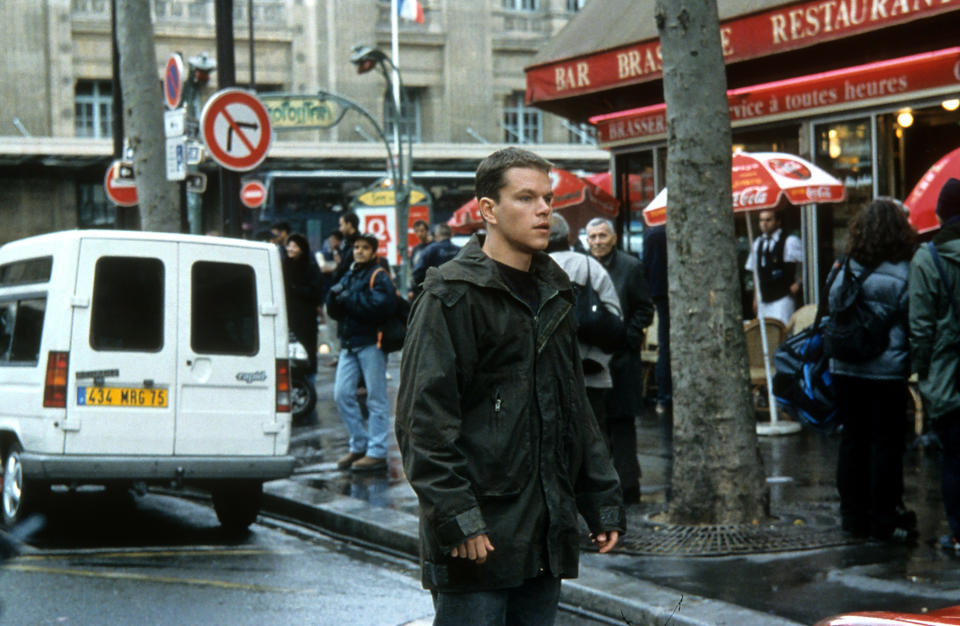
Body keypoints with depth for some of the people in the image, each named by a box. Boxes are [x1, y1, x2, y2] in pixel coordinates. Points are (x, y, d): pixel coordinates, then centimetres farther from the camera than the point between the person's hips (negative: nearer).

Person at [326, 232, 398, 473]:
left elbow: (381, 305, -21)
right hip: (348, 344, 7)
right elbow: (333, 310, 14)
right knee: (342, 395, 5)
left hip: (371, 343, -7)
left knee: (376, 399, -3)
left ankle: (377, 452, 0)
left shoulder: (379, 276, -3)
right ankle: (359, 445, 17)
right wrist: (334, 295, -8)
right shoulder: (349, 276, 19)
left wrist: (349, 299, -14)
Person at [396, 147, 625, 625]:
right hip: (479, 533, -7)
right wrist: (455, 518, -20)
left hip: (545, 533, 7)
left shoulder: (553, 292, 16)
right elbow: (424, 418, -14)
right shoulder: (451, 295, -9)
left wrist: (603, 501, 17)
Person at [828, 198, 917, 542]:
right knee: (886, 443, 4)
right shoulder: (903, 274, -12)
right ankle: (884, 518, 6)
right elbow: (914, 322, -10)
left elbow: (832, 312, 5)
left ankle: (854, 514, 17)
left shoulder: (843, 271, -1)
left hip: (846, 369, 4)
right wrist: (916, 362, 1)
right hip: (888, 370, -4)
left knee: (852, 441, 12)